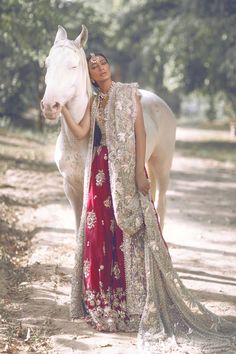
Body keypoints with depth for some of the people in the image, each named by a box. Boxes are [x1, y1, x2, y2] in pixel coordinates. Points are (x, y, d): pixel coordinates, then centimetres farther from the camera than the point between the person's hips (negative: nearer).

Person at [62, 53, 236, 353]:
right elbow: (81, 133, 0)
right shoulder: (93, 102, 14)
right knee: (98, 232, 2)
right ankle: (103, 303, 12)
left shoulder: (129, 93, 2)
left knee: (130, 234, -4)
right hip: (100, 172, 4)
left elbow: (140, 132, -5)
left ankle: (133, 303, 1)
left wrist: (140, 171, -13)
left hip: (126, 170, -4)